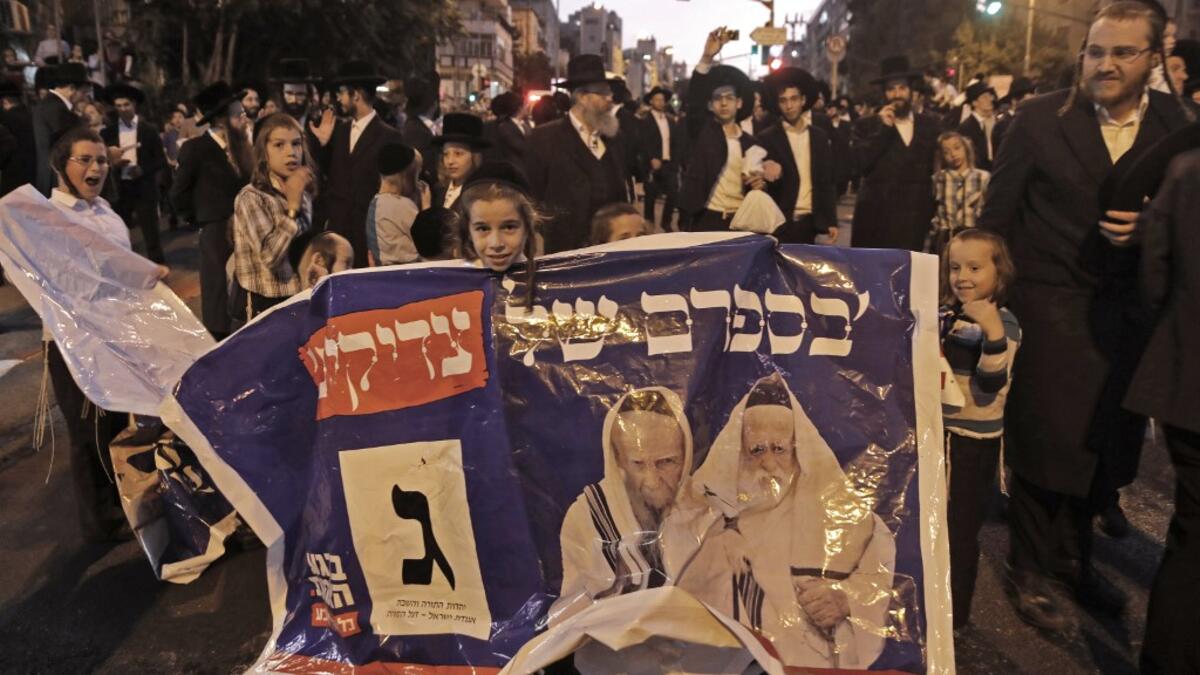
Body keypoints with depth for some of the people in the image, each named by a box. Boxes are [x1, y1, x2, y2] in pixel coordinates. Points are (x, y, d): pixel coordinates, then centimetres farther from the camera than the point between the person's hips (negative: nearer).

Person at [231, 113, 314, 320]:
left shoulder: (304, 194, 7)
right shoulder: (251, 198, -14)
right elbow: (270, 257, -27)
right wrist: (293, 206, -25)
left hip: (303, 297, 6)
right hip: (269, 304, -6)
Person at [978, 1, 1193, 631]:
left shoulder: (1176, 125, 1)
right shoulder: (1040, 118, -6)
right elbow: (996, 217, -4)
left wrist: (1146, 226, -15)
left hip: (1124, 316, 3)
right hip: (1048, 312, -3)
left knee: (1105, 445, 13)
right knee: (1043, 445, 7)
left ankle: (1074, 556, 37)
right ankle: (1030, 572, 26)